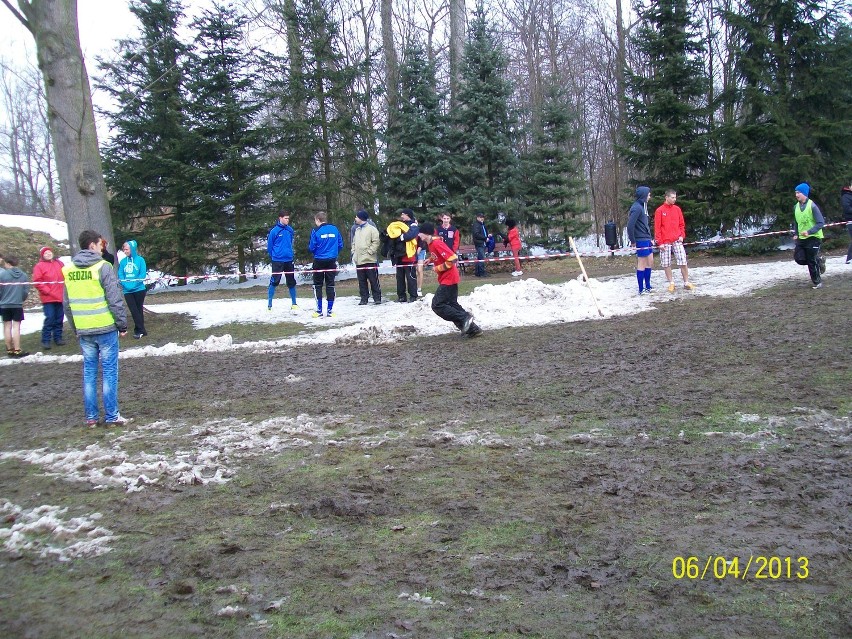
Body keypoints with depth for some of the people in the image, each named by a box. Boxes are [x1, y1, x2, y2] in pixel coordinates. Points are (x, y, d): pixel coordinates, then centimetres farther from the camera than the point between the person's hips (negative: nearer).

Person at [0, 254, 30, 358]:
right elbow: (26, 291, 3)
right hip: (18, 305, 1)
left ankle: (9, 349, 13)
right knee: (16, 327, 1)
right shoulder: (23, 275, -1)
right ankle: (17, 350, -2)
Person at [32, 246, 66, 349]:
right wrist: (48, 291, -12)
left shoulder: (59, 264, 11)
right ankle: (45, 340, -2)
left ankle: (58, 337, 20)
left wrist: (64, 289, 7)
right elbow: (37, 282, -8)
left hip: (60, 297, 5)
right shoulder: (39, 266, -3)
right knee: (49, 319, -9)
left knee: (59, 319, 9)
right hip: (48, 298, -5)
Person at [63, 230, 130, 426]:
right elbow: (115, 300, -13)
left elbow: (67, 304, 12)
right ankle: (112, 416, 5)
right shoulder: (103, 267, -10)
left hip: (84, 331, 5)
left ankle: (91, 417, 14)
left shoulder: (68, 270, 6)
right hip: (106, 328, -5)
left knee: (89, 371, 11)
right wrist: (122, 324, -3)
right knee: (109, 370, 2)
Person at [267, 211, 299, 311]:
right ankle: (269, 304, 2)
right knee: (274, 282, -5)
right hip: (277, 261, -5)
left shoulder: (290, 230, 6)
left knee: (291, 282, 10)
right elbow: (269, 246, -2)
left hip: (289, 260, 5)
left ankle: (294, 303, 19)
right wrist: (273, 256, 5)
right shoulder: (274, 231, -9)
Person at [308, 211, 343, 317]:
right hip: (331, 261, 3)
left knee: (317, 285, 8)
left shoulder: (316, 231, -10)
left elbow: (311, 247, -9)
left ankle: (319, 310, 4)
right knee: (330, 285, 8)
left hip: (319, 261, -3)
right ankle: (329, 310, 7)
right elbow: (340, 245, 4)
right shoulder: (334, 229, 1)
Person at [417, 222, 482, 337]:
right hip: (446, 279, 10)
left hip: (448, 279, -10)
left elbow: (452, 258, -24)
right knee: (452, 305, 13)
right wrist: (430, 260, 11)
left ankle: (464, 319, -8)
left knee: (437, 305, -9)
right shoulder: (431, 244, 9)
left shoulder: (437, 243, -20)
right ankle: (472, 328, 14)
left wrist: (438, 268, -16)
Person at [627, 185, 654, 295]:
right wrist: (633, 241, -15)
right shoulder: (636, 208, -16)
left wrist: (649, 238, 12)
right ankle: (641, 290, 4)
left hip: (646, 239, 9)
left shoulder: (642, 206, 13)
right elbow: (630, 225, -22)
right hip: (641, 240, -9)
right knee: (642, 264, -3)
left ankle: (648, 287, 23)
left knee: (650, 262, 14)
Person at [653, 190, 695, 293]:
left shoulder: (677, 209, 9)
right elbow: (657, 227, -3)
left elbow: (682, 224, 15)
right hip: (665, 242, -2)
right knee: (666, 264, 2)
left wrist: (682, 235, -1)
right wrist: (660, 242, -8)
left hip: (677, 240, 2)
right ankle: (671, 283, 13)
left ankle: (686, 283, 5)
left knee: (683, 262, -3)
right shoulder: (659, 210, -2)